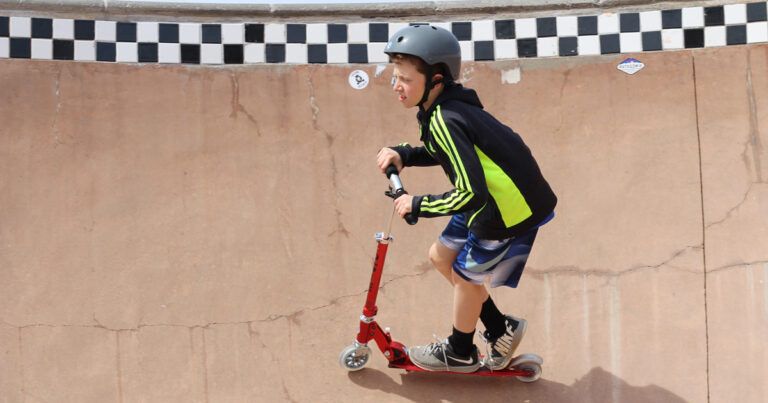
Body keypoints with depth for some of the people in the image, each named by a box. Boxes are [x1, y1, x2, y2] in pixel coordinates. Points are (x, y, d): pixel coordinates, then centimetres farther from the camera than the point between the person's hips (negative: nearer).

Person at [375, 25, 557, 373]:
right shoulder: (447, 106, -1)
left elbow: (470, 194, -32)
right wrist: (403, 155, 1)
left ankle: (460, 353, 36)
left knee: (466, 276, 10)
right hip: (495, 199, 9)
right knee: (441, 256, 18)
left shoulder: (443, 120, -28)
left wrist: (417, 205, -19)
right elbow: (448, 153, 18)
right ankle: (501, 329, 32)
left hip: (511, 211, -9)